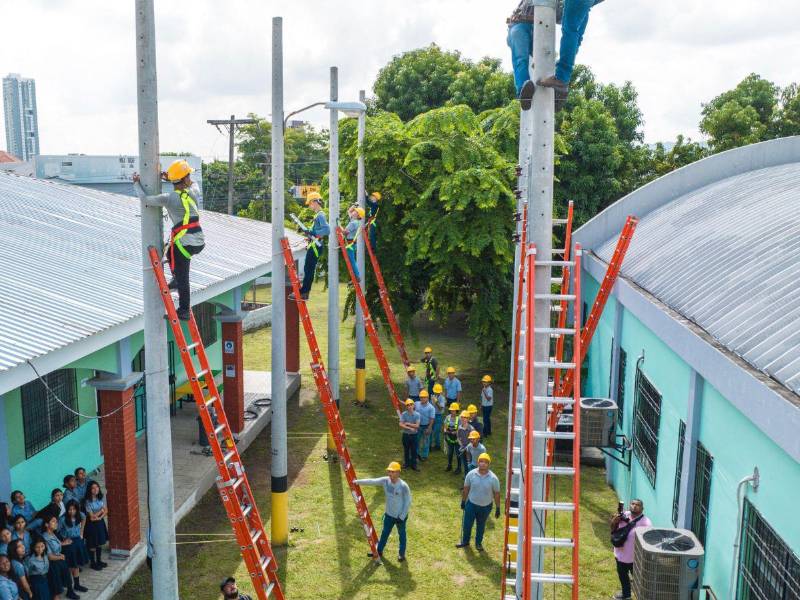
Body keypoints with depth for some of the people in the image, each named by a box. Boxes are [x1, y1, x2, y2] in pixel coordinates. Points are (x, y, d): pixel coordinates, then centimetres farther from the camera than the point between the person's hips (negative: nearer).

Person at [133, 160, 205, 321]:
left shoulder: (169, 198, -12)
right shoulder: (194, 191, 0)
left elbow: (145, 199, -11)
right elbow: (192, 183, 23)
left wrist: (137, 183, 6)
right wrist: (170, 178, 13)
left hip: (184, 243, -5)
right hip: (200, 241, 5)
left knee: (182, 278, 7)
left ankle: (184, 311, 15)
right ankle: (176, 279, 33)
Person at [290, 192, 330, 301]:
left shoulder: (320, 215, -14)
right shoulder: (318, 215, 17)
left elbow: (327, 230, -26)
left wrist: (313, 233, -28)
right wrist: (308, 232, 15)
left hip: (316, 246, -10)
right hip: (313, 245, 10)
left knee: (308, 269, -8)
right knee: (308, 269, 12)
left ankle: (303, 292, -5)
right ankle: (305, 292, 16)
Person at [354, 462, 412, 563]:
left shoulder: (403, 486, -25)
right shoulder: (385, 481, -12)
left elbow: (408, 502, -17)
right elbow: (372, 481, -19)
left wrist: (402, 516, -16)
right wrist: (357, 482, -32)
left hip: (400, 516, -5)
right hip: (389, 514, 5)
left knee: (401, 534, 16)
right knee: (385, 532, 21)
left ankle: (401, 554, 36)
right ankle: (379, 551, 39)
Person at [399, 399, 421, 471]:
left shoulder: (417, 414, -11)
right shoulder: (403, 414, -10)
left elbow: (417, 425, -17)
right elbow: (401, 425, -16)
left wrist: (407, 424, -17)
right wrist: (410, 428, -23)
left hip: (414, 435, 0)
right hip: (406, 435, 0)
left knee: (414, 450, 8)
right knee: (406, 450, 13)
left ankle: (414, 464, 22)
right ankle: (406, 463, 30)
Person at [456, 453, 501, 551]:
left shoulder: (493, 478, -16)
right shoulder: (471, 474, -13)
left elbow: (496, 493, -7)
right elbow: (466, 489, 0)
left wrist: (498, 509, -2)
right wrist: (463, 501, 7)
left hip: (486, 507, -1)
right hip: (471, 504, 1)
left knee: (481, 526, 18)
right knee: (467, 525, 10)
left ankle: (478, 543, 40)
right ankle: (465, 542, 34)